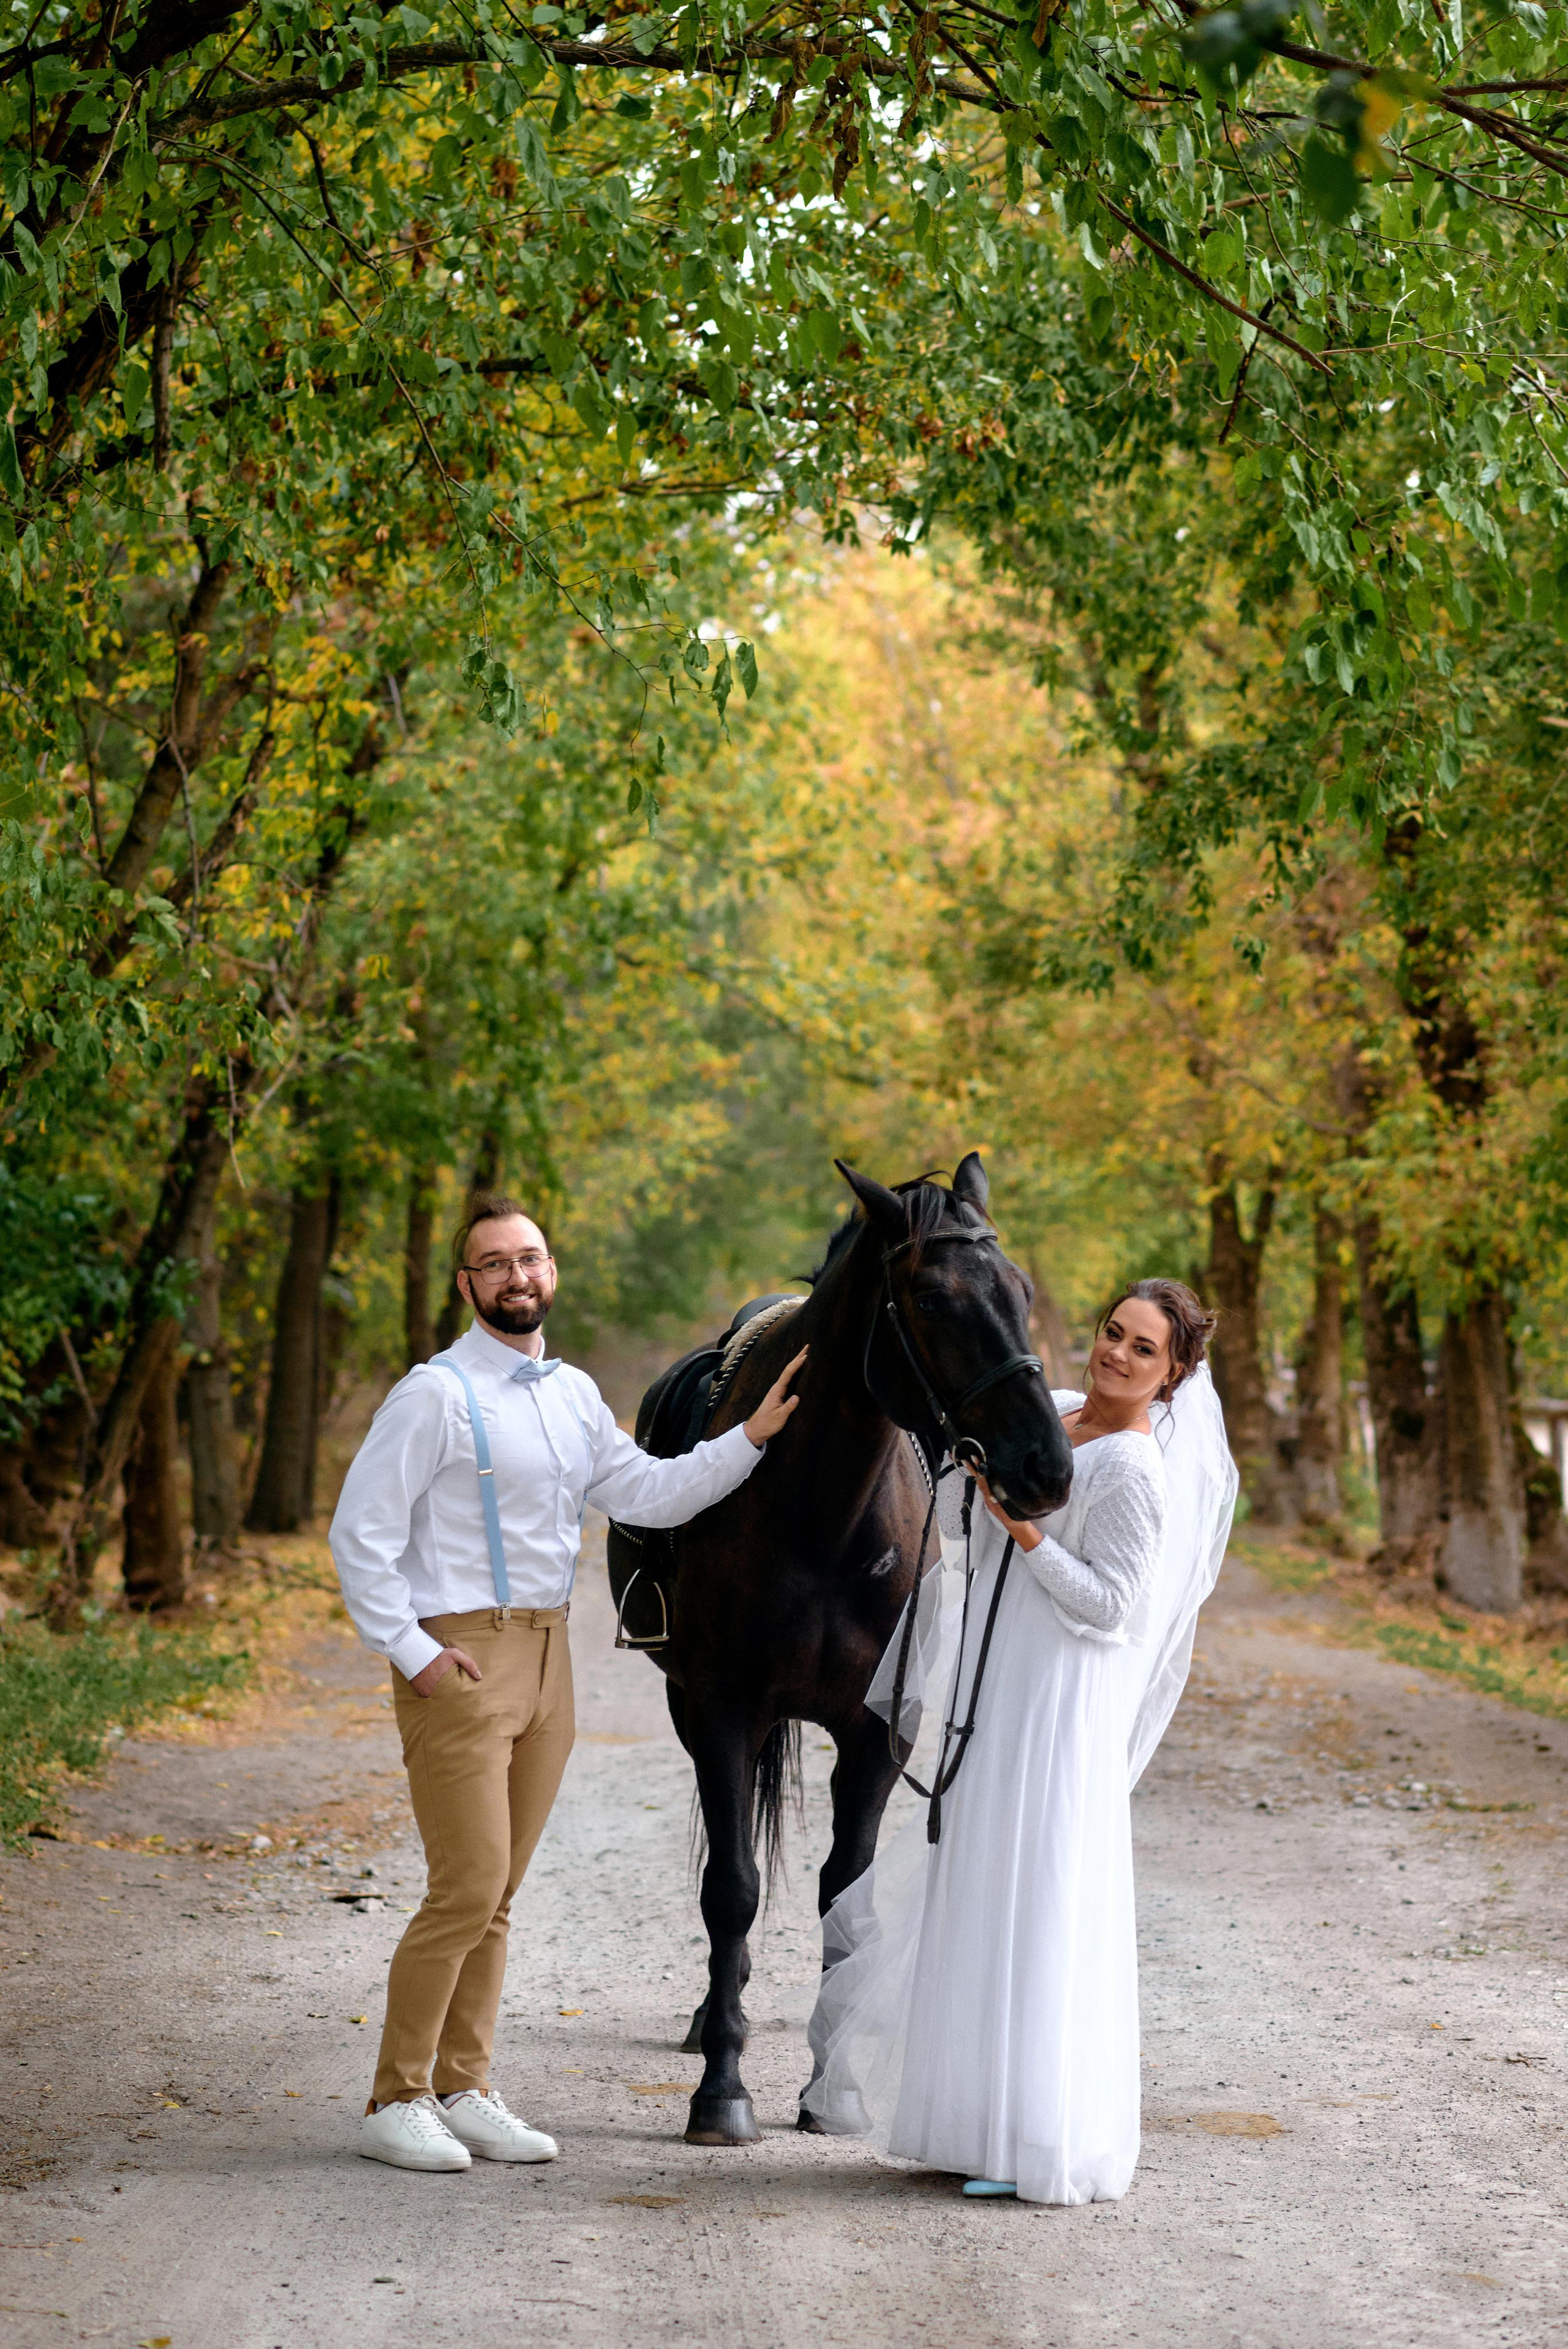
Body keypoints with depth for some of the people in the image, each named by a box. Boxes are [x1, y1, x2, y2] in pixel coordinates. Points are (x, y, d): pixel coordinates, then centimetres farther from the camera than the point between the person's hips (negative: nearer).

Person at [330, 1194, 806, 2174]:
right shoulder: (438, 1395, -9)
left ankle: (463, 2091, 19)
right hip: (462, 1662, -7)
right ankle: (396, 2102, 3)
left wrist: (751, 1438, 0)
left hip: (548, 1657, 7)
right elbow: (362, 1532, -10)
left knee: (497, 1895, 11)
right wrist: (412, 1651, -13)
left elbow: (652, 1495, 9)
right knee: (467, 1891, -8)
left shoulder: (575, 1395, 12)